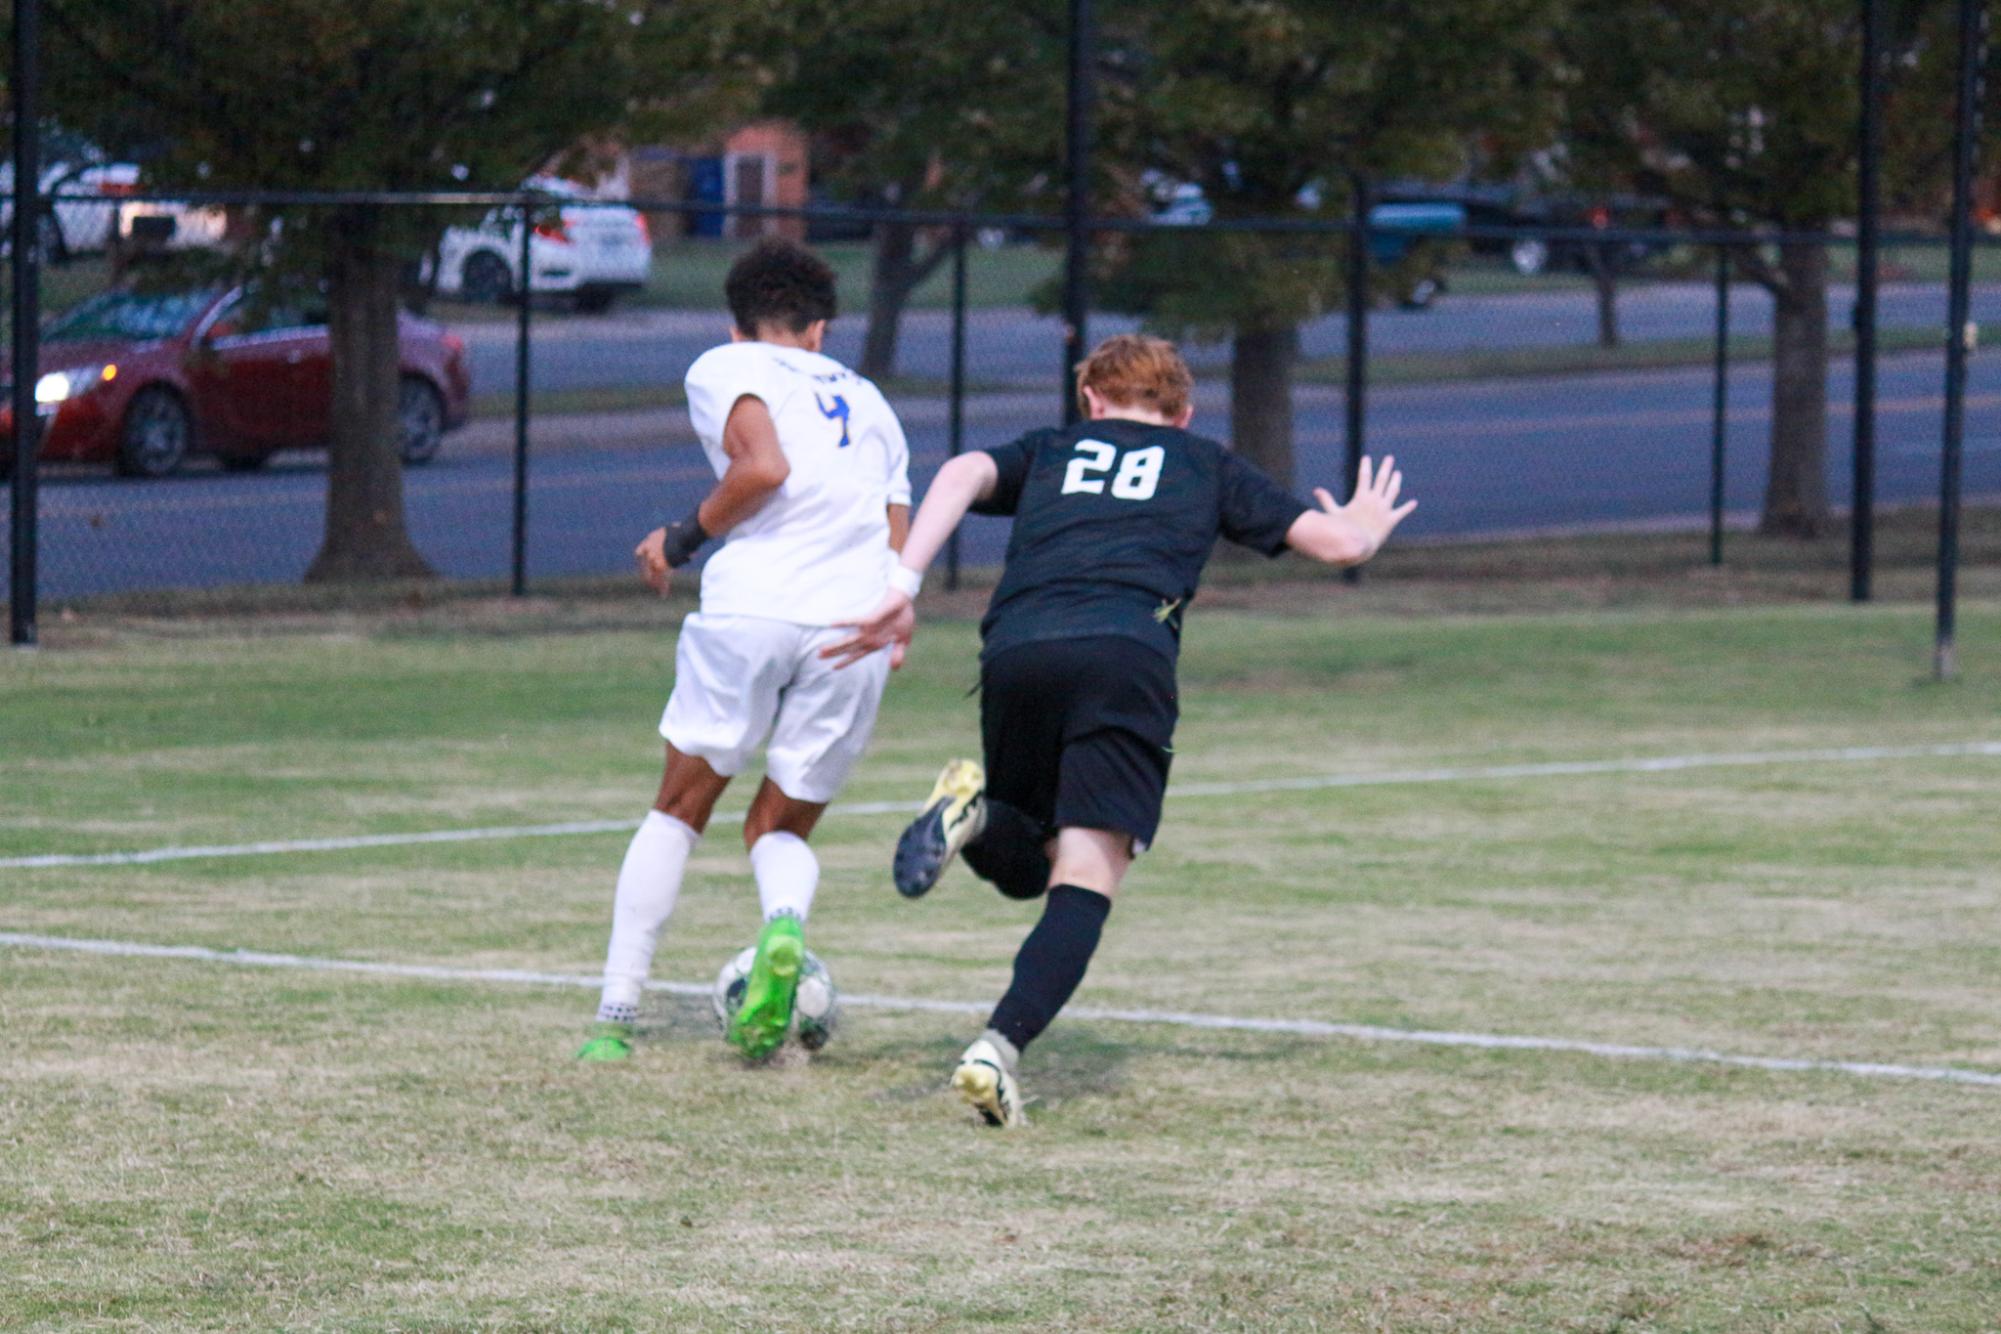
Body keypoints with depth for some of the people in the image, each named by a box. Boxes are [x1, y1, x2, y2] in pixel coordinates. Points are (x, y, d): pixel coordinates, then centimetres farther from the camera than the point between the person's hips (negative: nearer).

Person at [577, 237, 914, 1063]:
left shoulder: (724, 368, 12)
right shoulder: (866, 401, 28)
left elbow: (764, 468, -8)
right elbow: (899, 555, 21)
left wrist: (683, 539, 4)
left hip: (751, 611, -3)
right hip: (858, 629, 3)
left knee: (679, 810, 13)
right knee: (780, 829, 16)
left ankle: (616, 1015, 7)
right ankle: (783, 927, -19)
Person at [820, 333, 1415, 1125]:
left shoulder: (1047, 453, 32)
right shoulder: (1206, 467, 29)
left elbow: (965, 475, 11)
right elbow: (1337, 543, 26)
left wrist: (903, 586, 2)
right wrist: (1367, 522, 49)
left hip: (1014, 655, 3)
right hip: (1127, 657, -2)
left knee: (1026, 866, 23)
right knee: (1086, 878, -6)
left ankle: (976, 816, -12)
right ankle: (998, 1051, -30)